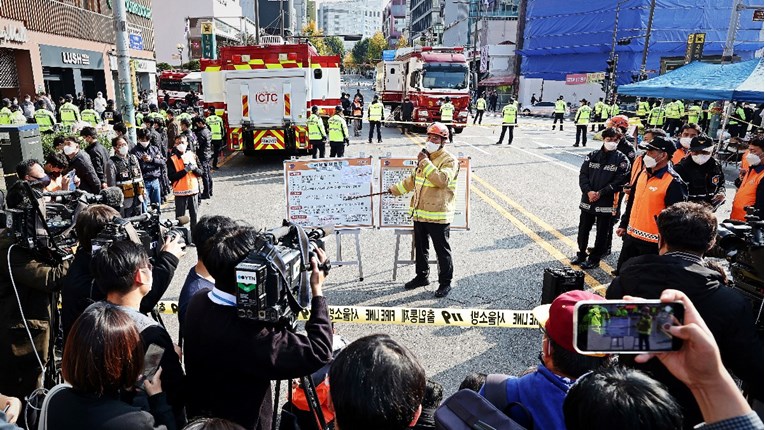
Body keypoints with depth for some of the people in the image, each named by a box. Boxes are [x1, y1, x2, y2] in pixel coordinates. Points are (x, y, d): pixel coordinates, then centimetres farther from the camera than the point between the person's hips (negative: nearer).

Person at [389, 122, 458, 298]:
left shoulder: (449, 160, -10)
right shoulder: (425, 157, 14)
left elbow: (442, 180, -29)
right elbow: (413, 179, 27)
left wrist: (425, 163, -25)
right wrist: (396, 189, 29)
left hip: (438, 215, -8)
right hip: (419, 212, 8)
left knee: (442, 250, 2)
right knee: (420, 247, 19)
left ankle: (445, 282, 15)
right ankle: (422, 276, 35)